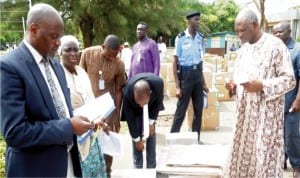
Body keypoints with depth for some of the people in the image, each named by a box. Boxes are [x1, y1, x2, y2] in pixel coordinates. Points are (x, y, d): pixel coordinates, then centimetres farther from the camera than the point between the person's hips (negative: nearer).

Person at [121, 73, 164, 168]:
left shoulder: (158, 83, -40)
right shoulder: (127, 92, -40)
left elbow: (158, 101, -17)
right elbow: (130, 118, -25)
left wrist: (151, 122, -17)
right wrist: (137, 139, -17)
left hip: (152, 106, 1)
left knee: (151, 134, 0)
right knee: (136, 132, -6)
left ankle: (151, 168, 11)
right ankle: (138, 168, 7)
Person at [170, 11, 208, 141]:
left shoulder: (200, 38, 6)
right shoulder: (181, 38, -10)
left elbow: (200, 61, 13)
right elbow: (175, 62, -8)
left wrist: (203, 82, 14)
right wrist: (177, 86, -13)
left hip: (197, 74, 5)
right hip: (185, 74, -5)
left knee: (198, 109, 10)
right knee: (181, 109, -2)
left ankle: (196, 138, 22)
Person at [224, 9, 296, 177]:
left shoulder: (276, 45, -10)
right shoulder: (243, 49, 11)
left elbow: (289, 80, -11)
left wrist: (262, 86, -23)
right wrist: (234, 83, -3)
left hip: (267, 110, -6)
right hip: (246, 110, 7)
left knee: (265, 155, -1)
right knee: (243, 151, 11)